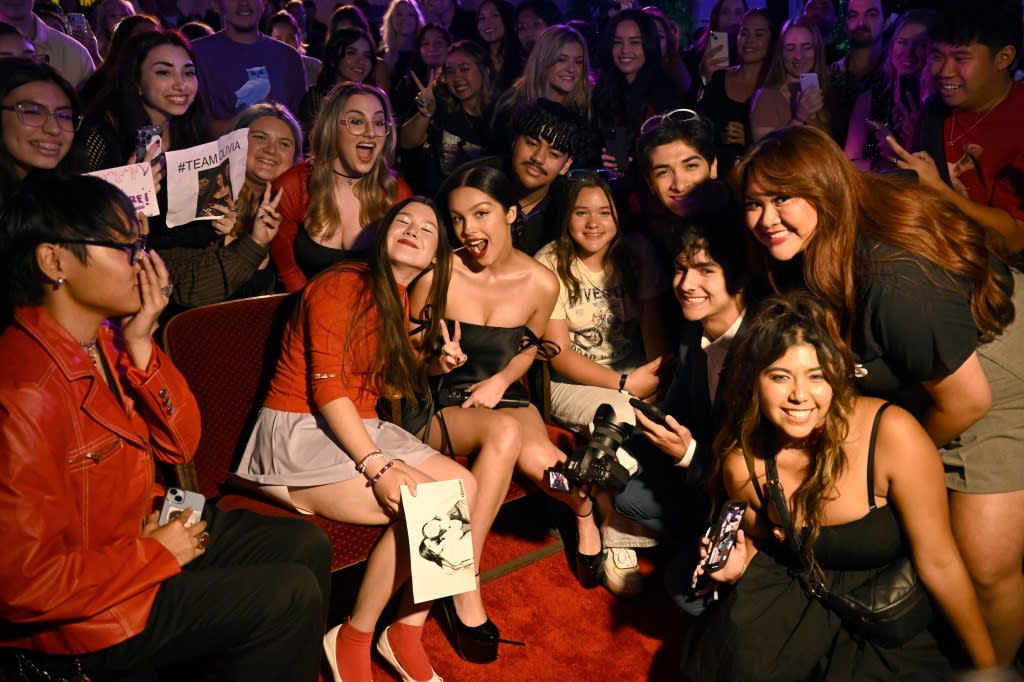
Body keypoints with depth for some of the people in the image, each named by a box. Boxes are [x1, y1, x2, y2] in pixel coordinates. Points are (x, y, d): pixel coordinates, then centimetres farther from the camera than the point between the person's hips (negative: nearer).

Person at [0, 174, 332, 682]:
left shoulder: (106, 338, -2)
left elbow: (180, 445, 0)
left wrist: (141, 347, -14)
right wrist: (156, 556, -16)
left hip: (140, 531, 9)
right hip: (80, 615, -9)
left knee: (304, 545, 11)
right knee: (291, 596, -11)